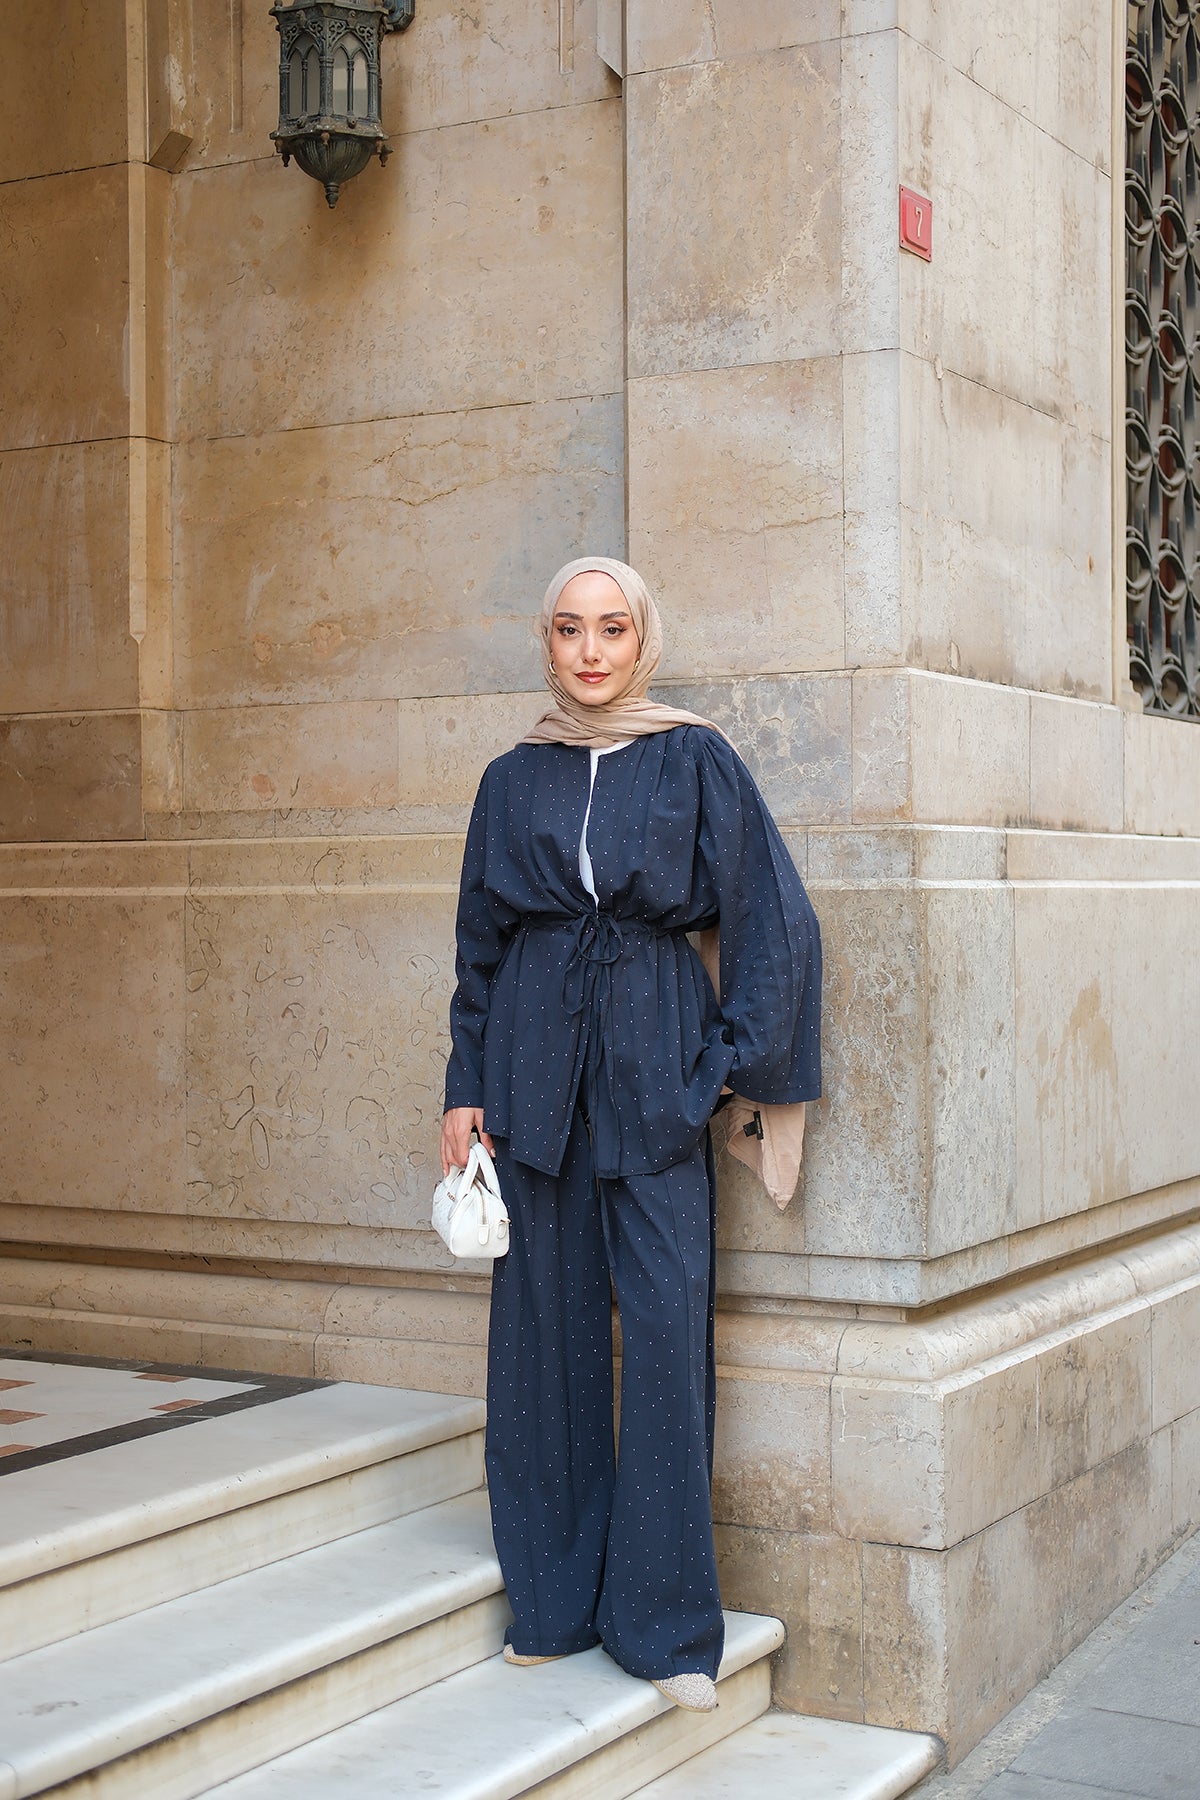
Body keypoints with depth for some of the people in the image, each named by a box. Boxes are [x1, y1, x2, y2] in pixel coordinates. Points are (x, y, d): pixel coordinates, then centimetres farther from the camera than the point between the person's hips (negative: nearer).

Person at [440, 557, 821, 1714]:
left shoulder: (696, 762, 3)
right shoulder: (514, 781, 10)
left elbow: (775, 920, 1)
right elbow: (478, 943, 13)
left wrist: (740, 1060, -5)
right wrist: (465, 1086, 6)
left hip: (652, 1064, -2)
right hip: (537, 1066, 3)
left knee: (665, 1327, -6)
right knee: (545, 1326, 5)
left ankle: (663, 1619, 3)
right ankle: (553, 1598, 16)